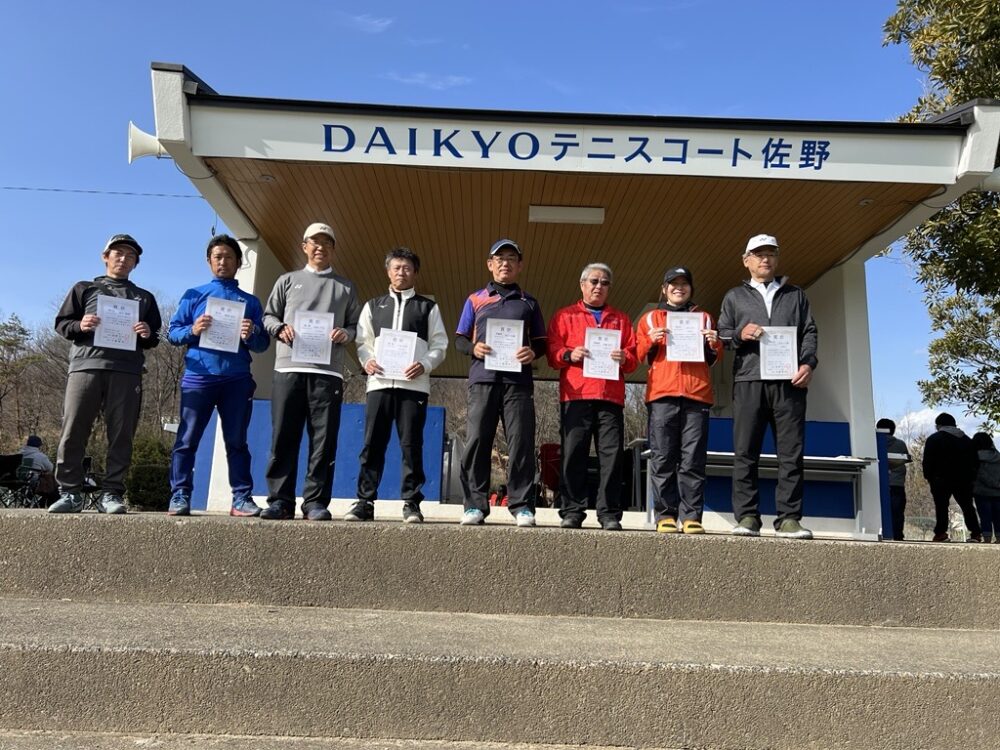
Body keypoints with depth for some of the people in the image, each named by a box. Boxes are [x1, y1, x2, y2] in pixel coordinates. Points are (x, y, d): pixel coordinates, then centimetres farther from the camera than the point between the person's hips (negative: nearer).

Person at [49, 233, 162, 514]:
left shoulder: (144, 298, 24)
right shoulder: (84, 288, 21)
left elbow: (154, 340, 21)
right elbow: (61, 323, 14)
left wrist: (147, 335, -2)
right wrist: (80, 326, -7)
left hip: (126, 371, 1)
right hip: (86, 365, -1)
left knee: (121, 435, -4)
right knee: (73, 432, -6)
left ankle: (112, 494, -1)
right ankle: (69, 493, -1)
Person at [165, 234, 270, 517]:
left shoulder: (251, 302, 15)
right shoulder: (193, 296, 14)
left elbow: (263, 344, 10)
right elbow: (172, 332, 8)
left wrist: (251, 336, -12)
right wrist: (192, 330, -12)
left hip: (237, 380, 1)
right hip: (198, 376, 0)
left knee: (237, 441, 3)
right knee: (187, 439, -1)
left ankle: (242, 498, 4)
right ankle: (179, 496, 4)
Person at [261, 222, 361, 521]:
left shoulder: (346, 287, 19)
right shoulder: (288, 281, 19)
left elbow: (357, 325, 15)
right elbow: (268, 316, 16)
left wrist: (345, 333, -6)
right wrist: (280, 328, -5)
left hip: (328, 371, 0)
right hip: (289, 368, 0)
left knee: (324, 440, -4)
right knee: (283, 437, -2)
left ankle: (316, 502, 0)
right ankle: (280, 500, 3)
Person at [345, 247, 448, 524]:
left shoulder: (428, 307, 13)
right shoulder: (373, 306, 19)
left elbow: (440, 345, 7)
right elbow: (362, 341, 14)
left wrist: (425, 365, -11)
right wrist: (366, 360, -6)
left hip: (414, 384, -1)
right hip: (379, 382, 2)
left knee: (411, 445, -2)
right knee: (373, 444, 0)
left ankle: (411, 503, 3)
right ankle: (365, 502, 6)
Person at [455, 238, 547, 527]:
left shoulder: (529, 302, 17)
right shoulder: (475, 300, 16)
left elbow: (541, 341, 17)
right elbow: (459, 339, 14)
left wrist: (533, 352, -6)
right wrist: (473, 348, -8)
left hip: (518, 380, 0)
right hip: (483, 378, 0)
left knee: (521, 442, -4)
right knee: (477, 441, -3)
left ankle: (522, 505, 1)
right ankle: (474, 504, 3)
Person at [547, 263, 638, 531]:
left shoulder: (621, 319, 24)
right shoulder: (564, 316, 18)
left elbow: (633, 359, 17)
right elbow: (552, 352, 9)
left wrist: (624, 358, -5)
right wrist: (569, 355, -11)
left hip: (611, 397, 2)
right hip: (575, 395, -1)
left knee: (611, 456, -3)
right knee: (573, 455, -4)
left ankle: (609, 514, 2)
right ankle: (572, 511, 3)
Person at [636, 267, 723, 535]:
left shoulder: (704, 318, 21)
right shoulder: (651, 318, 18)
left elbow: (713, 359, 21)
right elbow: (639, 355, 13)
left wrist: (714, 344, 0)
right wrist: (651, 340, -6)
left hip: (696, 394, 1)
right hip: (662, 394, -1)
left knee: (693, 461, -4)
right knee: (663, 459, -4)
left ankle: (691, 516, -2)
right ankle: (665, 515, 0)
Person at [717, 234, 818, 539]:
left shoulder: (796, 295, 23)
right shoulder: (735, 296, 21)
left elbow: (809, 333, 13)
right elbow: (722, 334, 13)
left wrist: (808, 364, -4)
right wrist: (740, 335, -8)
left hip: (789, 381, 1)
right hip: (749, 379, -1)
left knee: (791, 452, -3)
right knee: (745, 452, -4)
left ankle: (789, 518, 1)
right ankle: (747, 516, -1)